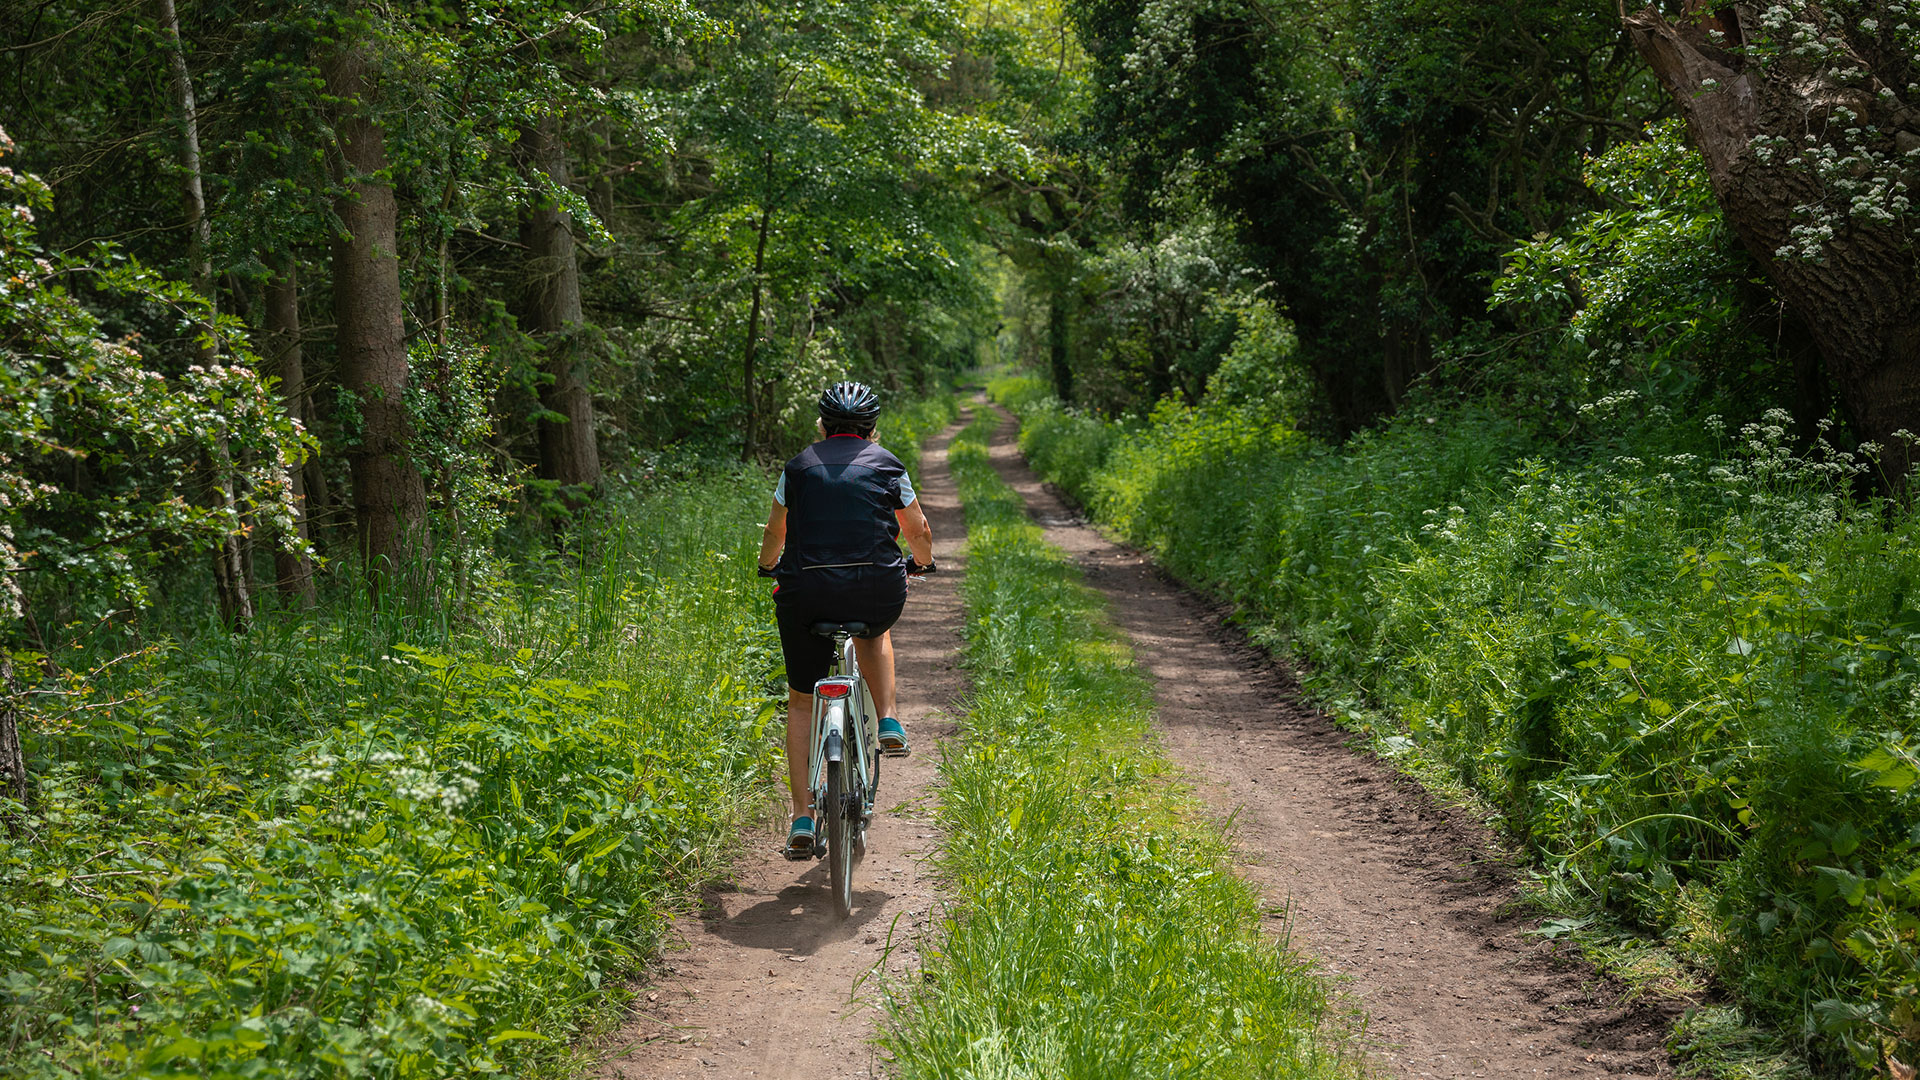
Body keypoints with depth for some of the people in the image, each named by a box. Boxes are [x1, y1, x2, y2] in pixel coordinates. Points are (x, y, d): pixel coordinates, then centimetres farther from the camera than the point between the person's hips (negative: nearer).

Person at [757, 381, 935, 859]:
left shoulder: (798, 467, 14)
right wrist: (922, 562, 43)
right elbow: (919, 533, 21)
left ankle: (802, 818, 7)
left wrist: (768, 567, 47)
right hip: (878, 593, 0)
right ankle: (888, 722, 19)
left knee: (801, 701, 14)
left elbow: (774, 534, 25)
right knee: (874, 631, 38)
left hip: (806, 593, 0)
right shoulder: (888, 466, 12)